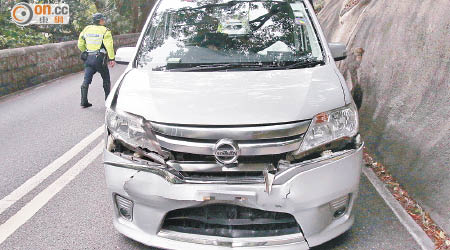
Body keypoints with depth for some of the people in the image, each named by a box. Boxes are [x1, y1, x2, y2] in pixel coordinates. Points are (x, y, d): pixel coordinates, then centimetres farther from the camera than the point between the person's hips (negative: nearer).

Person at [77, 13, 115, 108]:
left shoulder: (86, 29, 12)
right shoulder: (105, 31, -6)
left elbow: (80, 45, 16)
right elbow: (109, 46, -16)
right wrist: (112, 59, -16)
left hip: (88, 58, 5)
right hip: (99, 58, -5)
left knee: (86, 80, 4)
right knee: (106, 79, 12)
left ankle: (84, 101, 2)